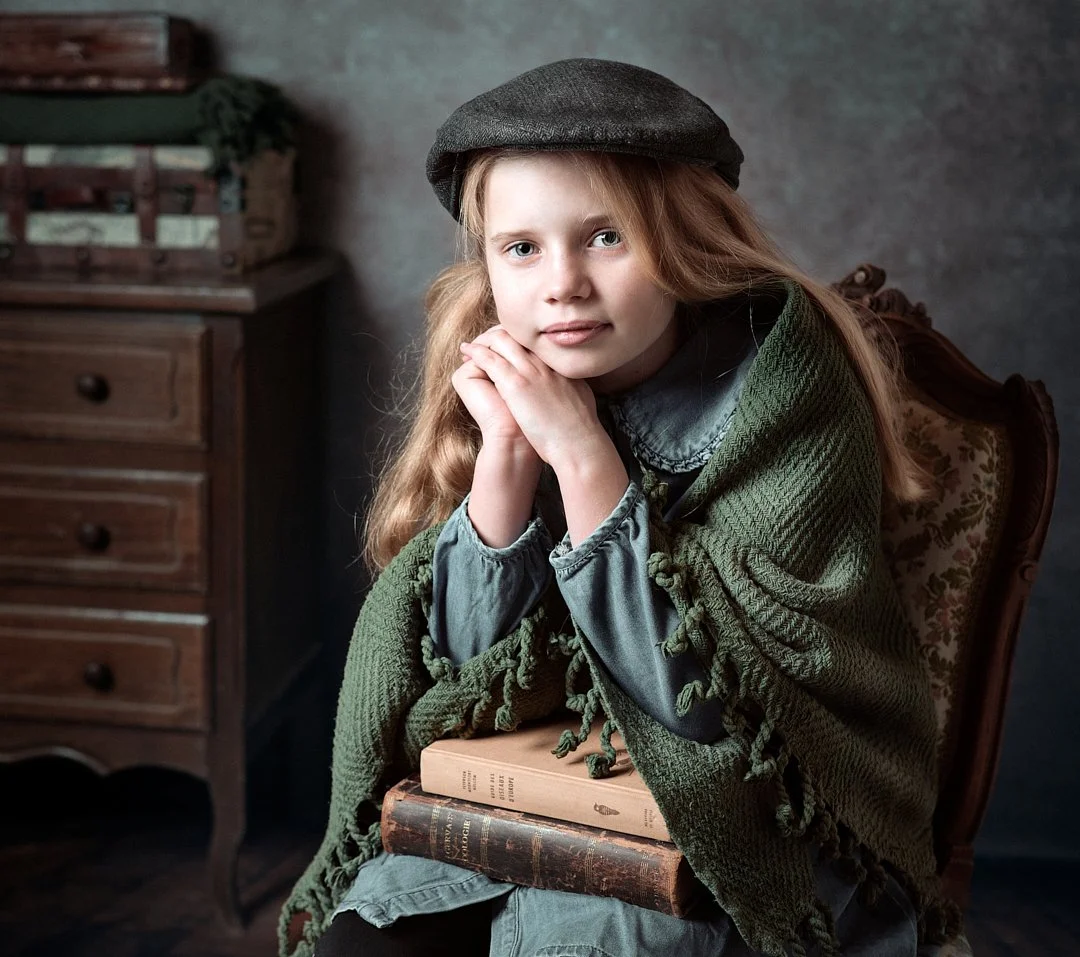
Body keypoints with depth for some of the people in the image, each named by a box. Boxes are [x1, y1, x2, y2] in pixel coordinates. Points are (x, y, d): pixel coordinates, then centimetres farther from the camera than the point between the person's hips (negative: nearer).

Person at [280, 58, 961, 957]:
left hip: (750, 827, -3)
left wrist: (581, 454, -28)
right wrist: (504, 453, -21)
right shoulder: (497, 384, -5)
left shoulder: (784, 394, -18)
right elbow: (468, 661, -7)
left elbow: (707, 687, -22)